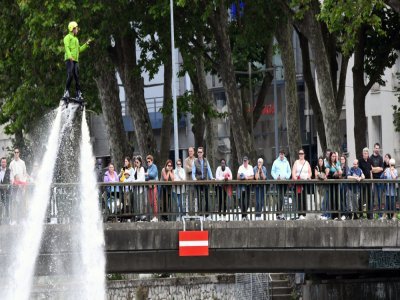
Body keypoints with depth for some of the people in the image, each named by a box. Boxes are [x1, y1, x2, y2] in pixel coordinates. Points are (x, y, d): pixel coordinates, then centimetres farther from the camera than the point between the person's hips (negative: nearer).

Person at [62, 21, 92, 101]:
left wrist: (86, 44, 23)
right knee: (70, 75, -18)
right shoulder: (68, 37, 2)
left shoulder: (76, 39, 28)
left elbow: (79, 49, 31)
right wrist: (70, 56, -28)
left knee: (77, 76, 4)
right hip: (69, 59, -8)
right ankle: (66, 92, -20)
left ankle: (78, 94, 3)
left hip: (75, 60, 8)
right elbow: (66, 47, -13)